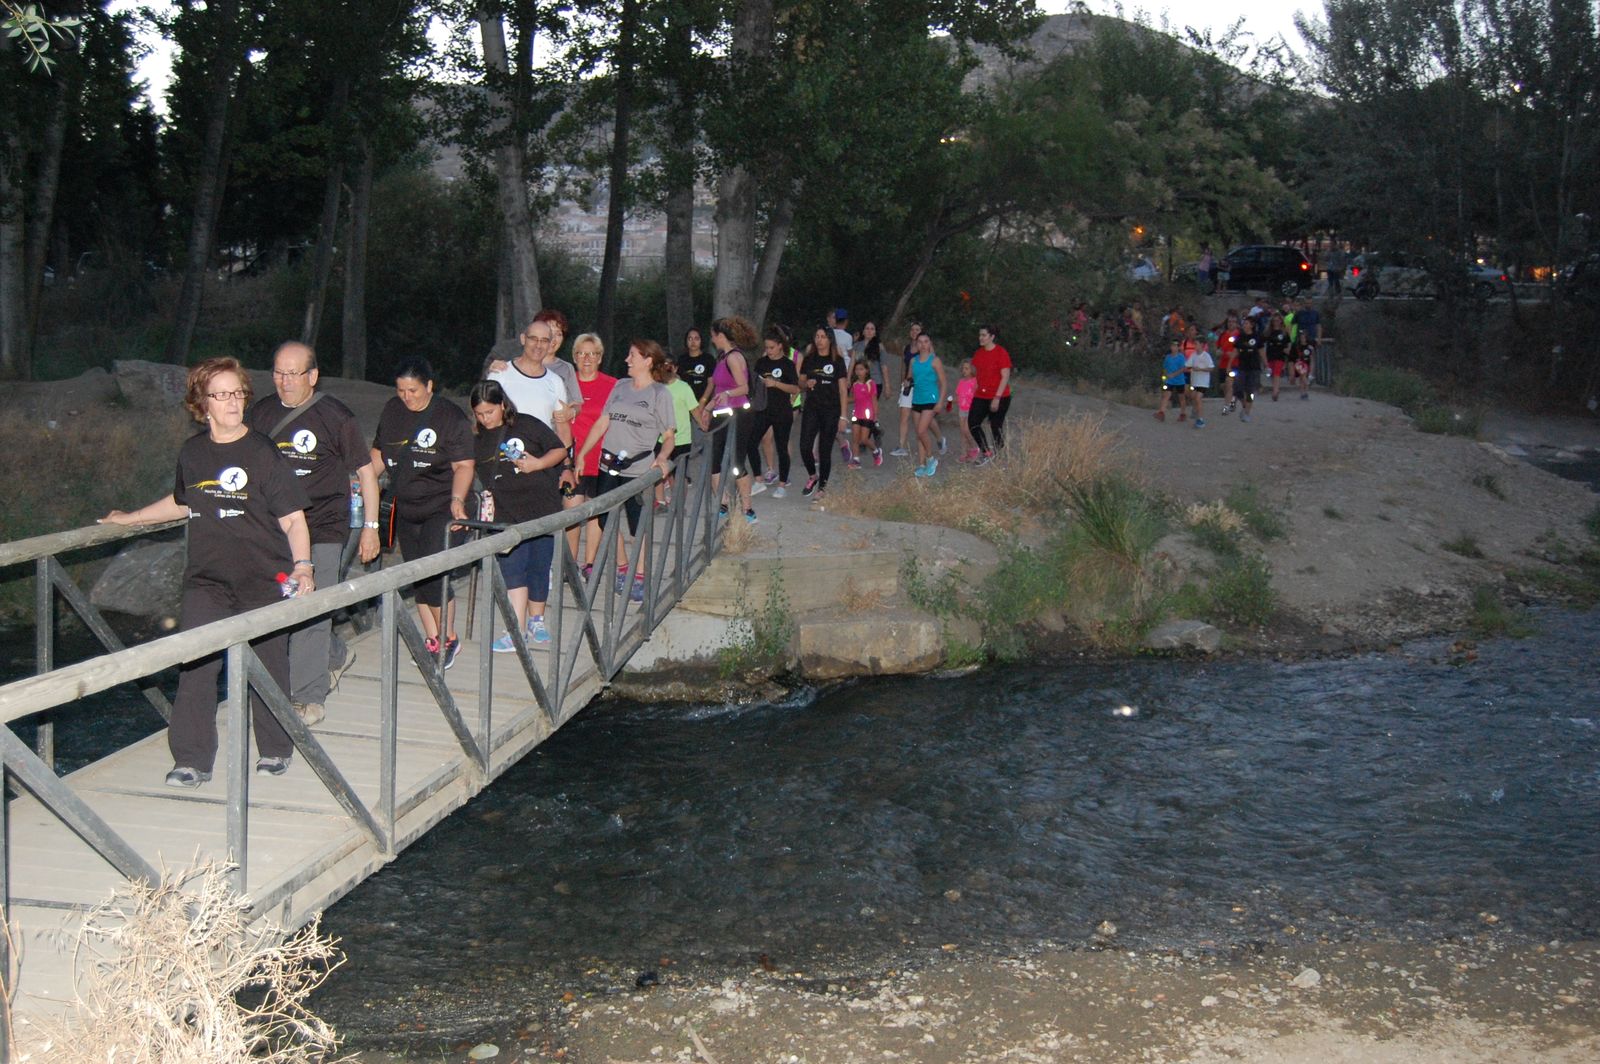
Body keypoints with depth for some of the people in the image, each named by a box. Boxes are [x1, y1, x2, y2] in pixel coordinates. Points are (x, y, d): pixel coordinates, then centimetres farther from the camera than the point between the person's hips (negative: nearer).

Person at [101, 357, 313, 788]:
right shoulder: (192, 453, 8)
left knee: (268, 664, 4)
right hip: (208, 579, 3)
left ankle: (275, 750, 23)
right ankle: (192, 761, 0)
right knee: (195, 666, -7)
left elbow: (294, 520, -6)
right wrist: (129, 518, 34)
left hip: (264, 579, -3)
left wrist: (303, 566, -20)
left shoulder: (263, 454, -5)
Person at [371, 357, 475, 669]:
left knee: (433, 574, -13)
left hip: (440, 506, -6)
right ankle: (432, 641, 17)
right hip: (405, 508, 6)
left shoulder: (451, 417, -10)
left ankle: (448, 637, 6)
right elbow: (379, 453, 17)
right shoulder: (392, 411, 7)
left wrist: (457, 499, -25)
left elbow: (463, 465, -11)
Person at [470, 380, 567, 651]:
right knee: (512, 569, -8)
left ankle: (536, 619, 26)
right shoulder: (477, 438, 6)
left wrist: (537, 464, -14)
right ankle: (517, 632, -10)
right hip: (506, 514, 1)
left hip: (541, 508, -1)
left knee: (539, 566, 6)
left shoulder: (527, 425, -2)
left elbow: (560, 450, 3)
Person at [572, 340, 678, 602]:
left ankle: (639, 579, 9)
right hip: (609, 466, 5)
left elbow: (669, 435, -3)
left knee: (639, 526, 0)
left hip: (639, 469, -5)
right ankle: (622, 570, 25)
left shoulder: (660, 393, -2)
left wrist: (662, 458, -21)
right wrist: (581, 454, 9)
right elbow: (601, 423, 13)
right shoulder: (620, 386, 11)